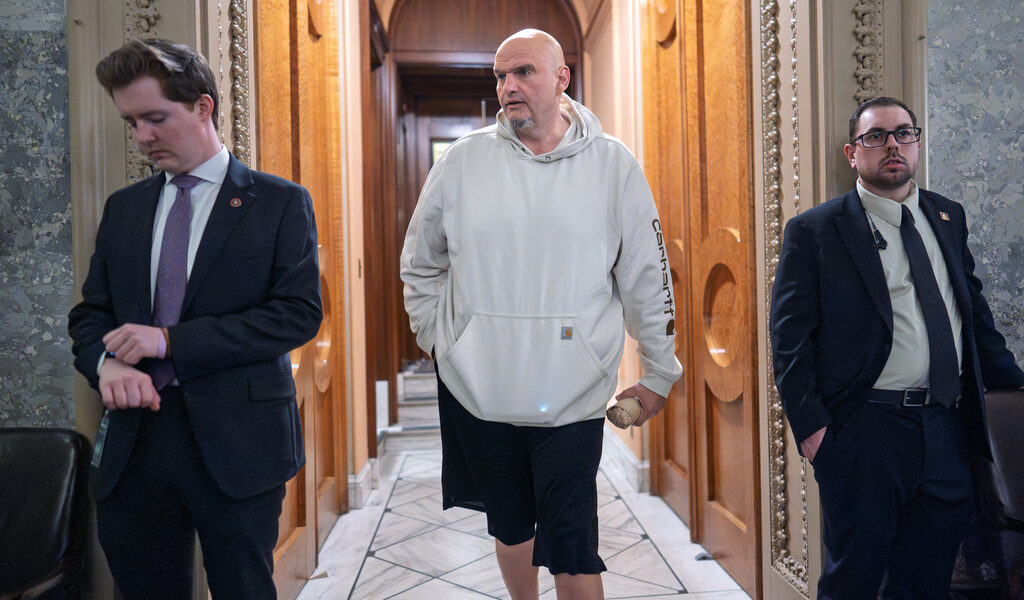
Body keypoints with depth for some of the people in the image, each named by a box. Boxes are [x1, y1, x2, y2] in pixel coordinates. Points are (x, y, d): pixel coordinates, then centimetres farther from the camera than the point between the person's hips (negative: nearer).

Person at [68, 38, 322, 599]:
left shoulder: (281, 201, -2)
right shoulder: (123, 207, 13)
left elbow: (300, 312, -11)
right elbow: (90, 312, 14)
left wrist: (171, 341, -15)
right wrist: (106, 362, -10)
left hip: (236, 442, -4)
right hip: (132, 438, 4)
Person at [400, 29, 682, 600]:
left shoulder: (613, 164, -2)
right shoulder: (463, 160, 1)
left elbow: (647, 278, 2)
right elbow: (421, 265, 13)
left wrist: (660, 374, 5)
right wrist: (437, 337, 8)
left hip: (572, 395, -2)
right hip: (476, 390, 3)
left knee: (572, 546, 2)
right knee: (509, 525, 21)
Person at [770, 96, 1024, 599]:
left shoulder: (949, 217, 13)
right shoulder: (814, 231, -6)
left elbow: (974, 309, 21)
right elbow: (790, 338, -9)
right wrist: (810, 425, -14)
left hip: (946, 427, 6)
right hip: (864, 430, -5)